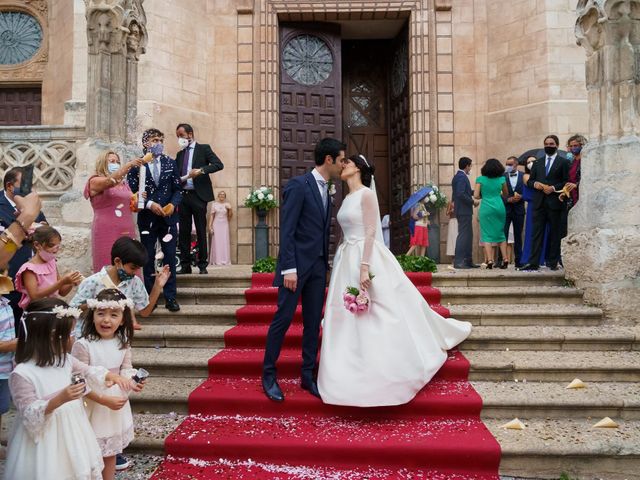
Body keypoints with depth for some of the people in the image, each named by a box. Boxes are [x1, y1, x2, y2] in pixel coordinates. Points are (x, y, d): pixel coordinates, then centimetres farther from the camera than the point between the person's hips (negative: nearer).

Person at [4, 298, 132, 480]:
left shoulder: (65, 359, 1)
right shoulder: (22, 374, -21)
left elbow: (89, 372, 18)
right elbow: (30, 415, -23)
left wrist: (113, 376, 4)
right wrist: (59, 399, -35)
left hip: (72, 433, 7)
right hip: (46, 440, -7)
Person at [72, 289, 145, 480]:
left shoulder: (123, 343, -5)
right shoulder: (83, 345, -21)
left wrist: (131, 382, -16)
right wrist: (104, 399, -22)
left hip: (117, 405, 5)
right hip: (93, 407, -5)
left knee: (111, 452, 20)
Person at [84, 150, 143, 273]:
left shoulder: (124, 184, 18)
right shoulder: (95, 181, 1)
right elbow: (110, 181, -21)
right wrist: (129, 165, -31)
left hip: (127, 232, 5)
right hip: (107, 233, -5)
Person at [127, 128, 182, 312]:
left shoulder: (170, 163, 5)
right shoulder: (137, 165, -2)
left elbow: (178, 189, 5)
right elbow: (132, 191, -6)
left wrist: (173, 204, -12)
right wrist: (149, 204, -17)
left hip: (168, 216, 2)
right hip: (147, 218, -1)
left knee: (170, 257, 3)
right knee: (148, 258, 8)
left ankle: (170, 297, 9)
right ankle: (149, 296, 19)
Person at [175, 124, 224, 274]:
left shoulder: (203, 148, 3)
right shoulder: (180, 154, 18)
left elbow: (219, 164, -8)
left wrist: (201, 170, -19)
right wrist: (178, 180, -3)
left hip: (198, 195, -5)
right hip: (183, 195, 5)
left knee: (201, 231, -1)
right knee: (184, 231, 5)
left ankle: (202, 265, 6)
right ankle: (185, 265, 11)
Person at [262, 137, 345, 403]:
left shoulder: (326, 190, 13)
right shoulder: (298, 185, -10)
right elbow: (287, 230, -15)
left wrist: (326, 263, 10)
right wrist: (289, 268, -19)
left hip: (318, 266, 7)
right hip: (297, 264, -7)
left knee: (313, 323, 10)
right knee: (283, 318, 0)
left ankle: (308, 376, 20)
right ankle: (268, 375, 15)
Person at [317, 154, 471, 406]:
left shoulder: (367, 194, -7)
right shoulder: (347, 199, 17)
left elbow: (370, 232, -15)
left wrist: (364, 267, -22)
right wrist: (346, 264, 18)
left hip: (367, 258, -8)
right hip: (347, 261, 9)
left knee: (378, 319, -4)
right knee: (348, 322, 7)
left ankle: (387, 377, 9)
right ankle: (354, 377, 16)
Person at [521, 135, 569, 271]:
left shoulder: (563, 162, 5)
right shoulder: (537, 162, 18)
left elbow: (566, 182, -2)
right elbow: (529, 181, 16)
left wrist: (553, 188, -14)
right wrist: (535, 184, -5)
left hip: (554, 202, -3)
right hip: (539, 202, 3)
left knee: (554, 233, 3)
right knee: (537, 232, -1)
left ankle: (552, 262, 10)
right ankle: (533, 262, -2)